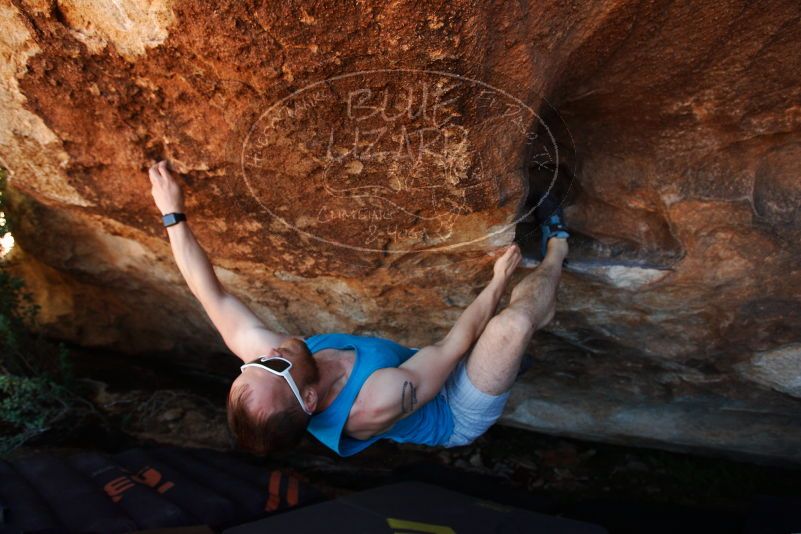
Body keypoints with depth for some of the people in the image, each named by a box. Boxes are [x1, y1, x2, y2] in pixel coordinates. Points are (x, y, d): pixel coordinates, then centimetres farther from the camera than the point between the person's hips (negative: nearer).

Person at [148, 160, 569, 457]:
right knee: (515, 321, -21)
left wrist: (173, 215, -10)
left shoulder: (260, 357, -27)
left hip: (435, 378, 7)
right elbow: (457, 342, -29)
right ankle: (555, 249, 10)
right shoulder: (376, 403, -43)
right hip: (457, 413, -6)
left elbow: (210, 294, -14)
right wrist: (499, 279, -14)